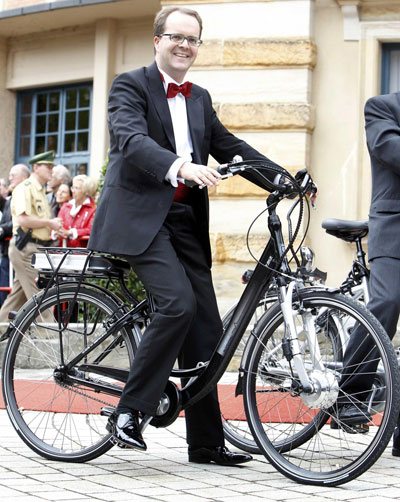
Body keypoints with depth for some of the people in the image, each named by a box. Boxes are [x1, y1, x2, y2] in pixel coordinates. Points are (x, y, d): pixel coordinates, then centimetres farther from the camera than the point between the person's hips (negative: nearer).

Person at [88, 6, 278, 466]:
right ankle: (128, 412, -13)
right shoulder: (130, 85, -2)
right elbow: (131, 139, -20)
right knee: (179, 303, -26)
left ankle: (206, 444, 11)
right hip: (139, 216, -7)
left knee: (206, 328, 3)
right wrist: (180, 166, -38)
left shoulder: (200, 99, 19)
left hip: (185, 221, 7)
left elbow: (230, 147, 20)